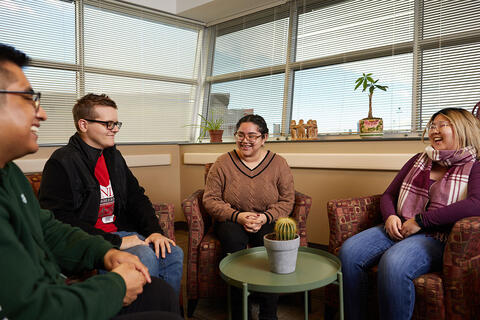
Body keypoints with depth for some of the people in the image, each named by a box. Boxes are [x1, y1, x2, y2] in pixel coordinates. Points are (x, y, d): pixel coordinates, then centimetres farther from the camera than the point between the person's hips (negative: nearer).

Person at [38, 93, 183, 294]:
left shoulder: (114, 156, 14)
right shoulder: (62, 162, -11)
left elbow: (136, 197, 15)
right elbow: (61, 221, -20)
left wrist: (154, 231, -2)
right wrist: (116, 242, -22)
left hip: (120, 231, 8)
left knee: (173, 253, -10)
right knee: (145, 256, -29)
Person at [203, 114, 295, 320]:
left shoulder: (279, 164, 2)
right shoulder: (223, 164, -1)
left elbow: (287, 200, 1)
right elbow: (210, 199, -4)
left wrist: (265, 217, -18)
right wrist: (237, 216, -19)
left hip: (267, 222, 1)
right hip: (231, 221, 0)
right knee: (234, 240, -34)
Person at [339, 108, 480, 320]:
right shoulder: (419, 160, 20)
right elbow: (389, 194, 21)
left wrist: (420, 220, -18)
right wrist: (390, 216, -2)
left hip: (434, 237, -5)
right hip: (398, 229, 5)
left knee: (393, 264, -37)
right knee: (349, 251, -22)